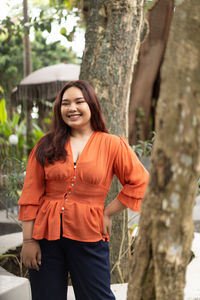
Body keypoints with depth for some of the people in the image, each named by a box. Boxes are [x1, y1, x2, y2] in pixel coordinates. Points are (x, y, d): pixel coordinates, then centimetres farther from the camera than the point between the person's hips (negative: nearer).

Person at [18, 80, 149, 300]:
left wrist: (108, 213, -1)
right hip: (46, 235, 2)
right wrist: (28, 240, -2)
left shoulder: (111, 145, 2)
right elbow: (31, 196, 3)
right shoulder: (46, 146, 5)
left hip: (88, 237, -1)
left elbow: (139, 182, 3)